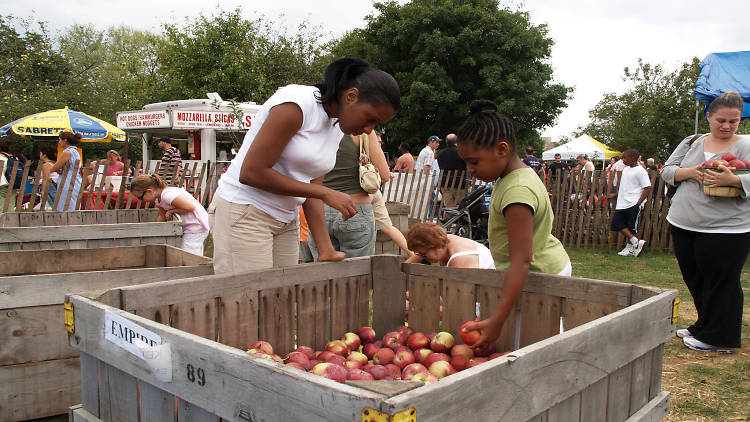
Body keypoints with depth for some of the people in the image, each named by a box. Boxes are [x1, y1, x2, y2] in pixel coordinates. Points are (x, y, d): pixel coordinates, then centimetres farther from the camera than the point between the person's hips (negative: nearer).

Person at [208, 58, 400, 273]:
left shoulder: (338, 127, 8)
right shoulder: (296, 103, -17)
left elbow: (311, 190, 8)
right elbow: (251, 172, -19)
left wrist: (326, 250, 1)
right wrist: (326, 193, -16)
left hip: (286, 221, 8)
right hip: (244, 214, -7)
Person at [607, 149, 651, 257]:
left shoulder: (640, 171, -10)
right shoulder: (625, 169, 15)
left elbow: (648, 188, -13)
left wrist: (638, 203, -18)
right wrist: (614, 195, 28)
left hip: (633, 204, -8)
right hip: (622, 204, 8)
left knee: (631, 227, -2)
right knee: (616, 223, 2)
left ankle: (630, 248, 10)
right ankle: (636, 242, 8)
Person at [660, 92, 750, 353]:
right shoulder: (692, 143, 11)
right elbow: (667, 171, 8)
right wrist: (690, 172, -11)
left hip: (726, 230, -5)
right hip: (683, 225, 5)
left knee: (721, 284, 3)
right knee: (695, 280, 15)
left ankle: (716, 337, 19)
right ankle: (703, 327, 33)